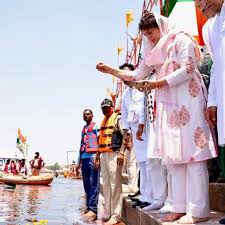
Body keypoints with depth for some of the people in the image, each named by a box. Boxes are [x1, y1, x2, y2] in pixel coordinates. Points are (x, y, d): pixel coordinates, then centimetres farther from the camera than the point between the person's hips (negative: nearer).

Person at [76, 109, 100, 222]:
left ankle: (93, 210, -14)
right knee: (86, 184, 8)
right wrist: (79, 163, 23)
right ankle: (89, 207, 14)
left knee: (93, 184, -11)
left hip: (93, 157, -7)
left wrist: (97, 157, -19)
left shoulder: (96, 126, 3)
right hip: (84, 159, 8)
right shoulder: (83, 129, 24)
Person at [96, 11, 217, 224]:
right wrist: (110, 70, 14)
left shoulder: (181, 39, 1)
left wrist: (158, 83, -15)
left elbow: (188, 68, -11)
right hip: (168, 106, 8)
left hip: (187, 101, -7)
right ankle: (180, 206, 3)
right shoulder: (154, 52, 21)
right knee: (172, 155, 1)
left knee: (191, 152, -12)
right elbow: (137, 75, 22)